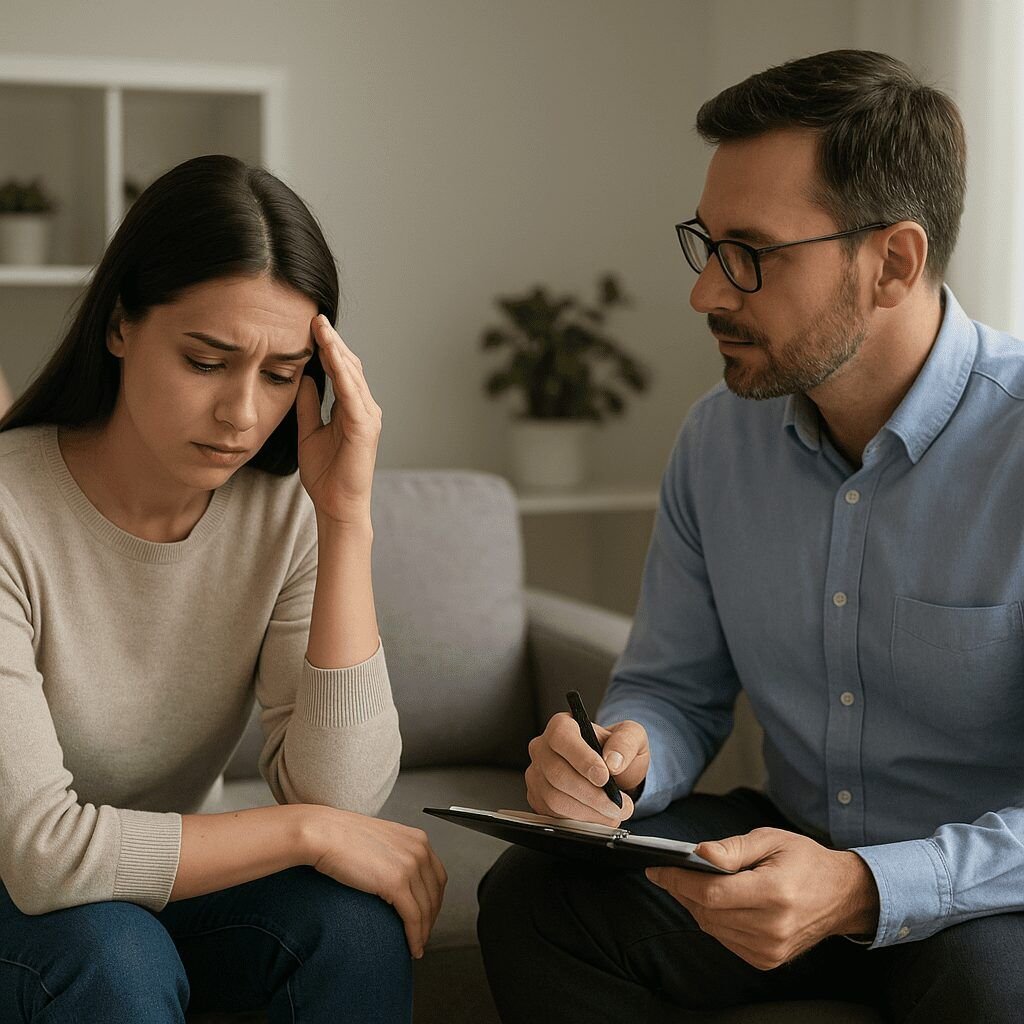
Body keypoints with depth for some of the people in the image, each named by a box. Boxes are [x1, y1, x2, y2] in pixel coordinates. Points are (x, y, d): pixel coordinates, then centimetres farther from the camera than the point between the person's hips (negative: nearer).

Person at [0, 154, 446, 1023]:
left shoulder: (283, 513, -12)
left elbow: (341, 799, -22)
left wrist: (349, 519, -26)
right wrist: (307, 831, -25)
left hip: (169, 885, 4)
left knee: (351, 912, -24)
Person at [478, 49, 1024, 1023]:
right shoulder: (719, 438, 0)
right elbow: (673, 688, 8)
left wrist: (862, 891, -35)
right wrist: (624, 759, -17)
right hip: (793, 841, 5)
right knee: (530, 896, -16)